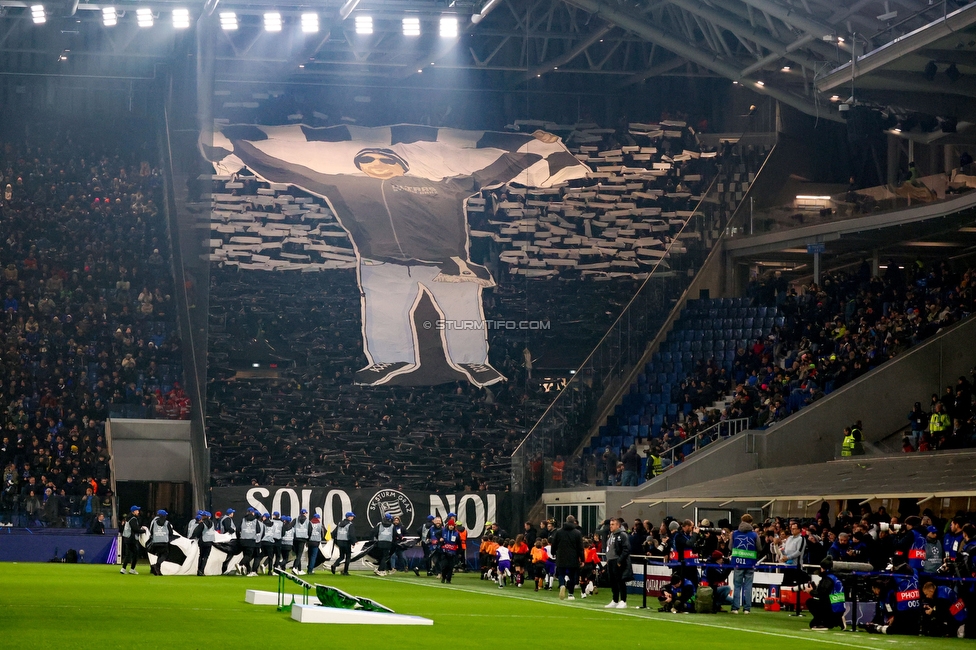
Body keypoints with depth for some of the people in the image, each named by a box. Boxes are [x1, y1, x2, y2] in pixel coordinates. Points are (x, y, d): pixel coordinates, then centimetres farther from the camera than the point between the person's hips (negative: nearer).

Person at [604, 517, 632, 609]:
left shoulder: (622, 535, -12)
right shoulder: (610, 535, 17)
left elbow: (626, 549, -19)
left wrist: (620, 561, -21)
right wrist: (608, 559, 14)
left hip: (618, 563, -9)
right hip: (610, 562, 9)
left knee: (620, 582, -6)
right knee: (613, 583, 13)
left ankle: (623, 602, -2)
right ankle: (615, 601, 22)